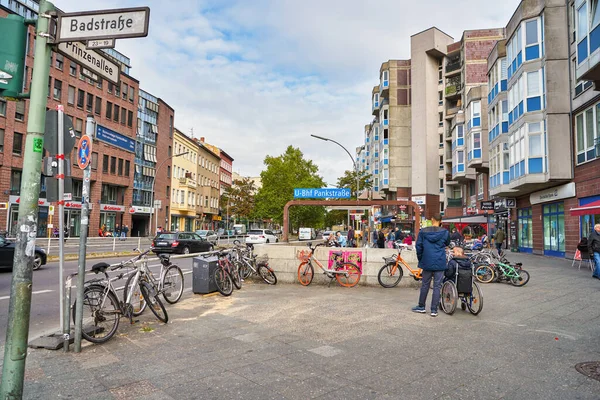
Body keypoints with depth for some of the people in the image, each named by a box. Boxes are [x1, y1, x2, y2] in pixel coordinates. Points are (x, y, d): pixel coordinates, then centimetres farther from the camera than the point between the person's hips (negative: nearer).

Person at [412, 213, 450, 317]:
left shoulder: (423, 231, -1)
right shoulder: (444, 232, -4)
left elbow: (418, 246, 2)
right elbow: (447, 244, 13)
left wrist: (420, 259, 13)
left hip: (427, 262, 1)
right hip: (440, 263, -1)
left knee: (425, 285, 13)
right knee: (437, 286, 4)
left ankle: (421, 306, 23)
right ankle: (434, 310, 6)